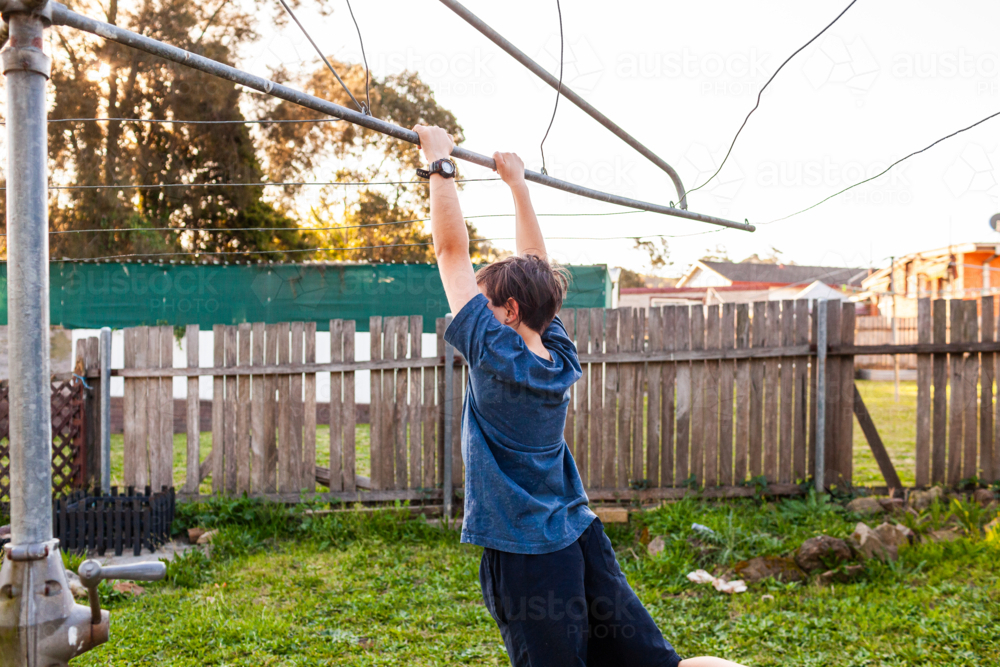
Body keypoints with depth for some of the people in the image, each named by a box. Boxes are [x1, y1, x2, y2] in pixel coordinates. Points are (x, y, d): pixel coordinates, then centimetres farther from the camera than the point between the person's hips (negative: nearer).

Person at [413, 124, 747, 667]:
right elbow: (535, 266, 15)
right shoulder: (561, 357, 3)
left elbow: (452, 249, -11)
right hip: (579, 539, 7)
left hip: (526, 558, -7)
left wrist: (441, 162, -2)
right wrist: (516, 182, 22)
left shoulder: (496, 356, -15)